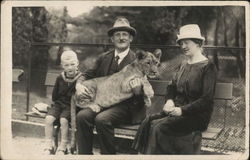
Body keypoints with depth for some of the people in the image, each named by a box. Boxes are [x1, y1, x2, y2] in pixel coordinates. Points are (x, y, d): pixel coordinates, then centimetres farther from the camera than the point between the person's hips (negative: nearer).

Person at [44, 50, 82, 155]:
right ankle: (49, 146, -8)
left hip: (71, 106, -4)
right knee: (48, 118, -19)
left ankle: (63, 147, -10)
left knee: (63, 120, -27)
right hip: (59, 104, 4)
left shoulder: (81, 78, -7)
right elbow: (54, 96, 15)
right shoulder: (60, 78, 5)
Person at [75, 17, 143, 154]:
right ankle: (84, 154, -10)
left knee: (101, 119, -31)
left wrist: (138, 88, -23)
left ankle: (108, 154, -13)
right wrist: (79, 84, -4)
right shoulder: (104, 58, 13)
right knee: (82, 116, -22)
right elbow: (88, 74, 18)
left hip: (124, 106, -4)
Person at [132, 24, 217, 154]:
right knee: (148, 122, -20)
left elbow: (206, 100, -12)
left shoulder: (208, 67, -6)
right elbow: (172, 87, 21)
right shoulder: (183, 65, 18)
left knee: (159, 127, -29)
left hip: (197, 115, -6)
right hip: (177, 110, 7)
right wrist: (169, 101, -2)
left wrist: (182, 110, -18)